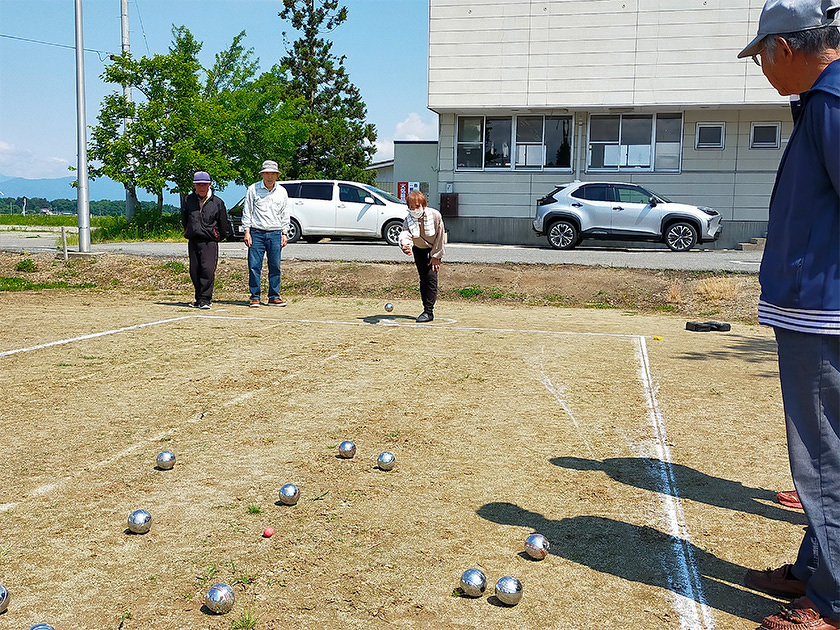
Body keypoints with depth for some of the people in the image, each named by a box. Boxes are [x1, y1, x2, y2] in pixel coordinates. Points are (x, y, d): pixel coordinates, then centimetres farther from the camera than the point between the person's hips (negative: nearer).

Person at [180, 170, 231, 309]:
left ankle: (205, 299, -12)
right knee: (194, 272, 5)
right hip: (193, 241, 3)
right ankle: (199, 299, 18)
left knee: (208, 269, -16)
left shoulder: (217, 203, 1)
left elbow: (224, 224, 11)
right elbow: (184, 220, 22)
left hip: (210, 242, -3)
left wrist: (218, 235, 19)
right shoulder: (188, 200, 8)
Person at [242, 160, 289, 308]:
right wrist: (247, 232, -3)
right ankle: (255, 297, 3)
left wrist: (284, 233, 8)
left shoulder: (282, 192, 11)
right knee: (254, 266, -5)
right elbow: (247, 211, 4)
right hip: (257, 233, -2)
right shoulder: (253, 189, 3)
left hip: (275, 234, 2)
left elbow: (284, 214, 15)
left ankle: (274, 297, 10)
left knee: (275, 266, 2)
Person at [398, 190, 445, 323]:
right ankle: (427, 309, 8)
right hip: (419, 249, 3)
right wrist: (405, 245, -66)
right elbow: (405, 234, -43)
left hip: (434, 248, -3)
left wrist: (436, 256, -15)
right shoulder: (408, 220, -23)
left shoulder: (435, 215, -27)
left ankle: (429, 311, -15)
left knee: (431, 276, -15)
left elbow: (439, 237, -18)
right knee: (423, 278, -2)